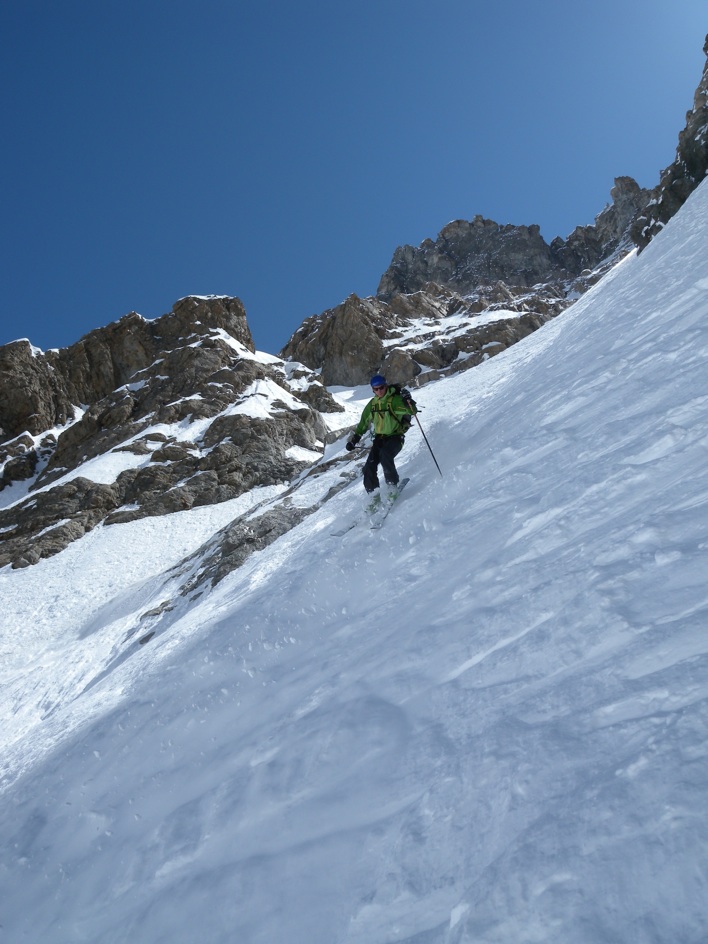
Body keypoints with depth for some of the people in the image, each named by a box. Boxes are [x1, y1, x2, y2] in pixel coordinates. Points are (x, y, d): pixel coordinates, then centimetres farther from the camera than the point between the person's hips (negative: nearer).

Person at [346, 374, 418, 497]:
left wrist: (408, 401, -39)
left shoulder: (395, 399, -9)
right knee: (369, 466, -8)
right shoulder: (373, 403, 9)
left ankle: (393, 484, -22)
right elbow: (364, 422, 19)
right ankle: (373, 492, 5)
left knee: (385, 455, -34)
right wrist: (354, 439, 17)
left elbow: (412, 411, -19)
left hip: (395, 437, -6)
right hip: (379, 438, 6)